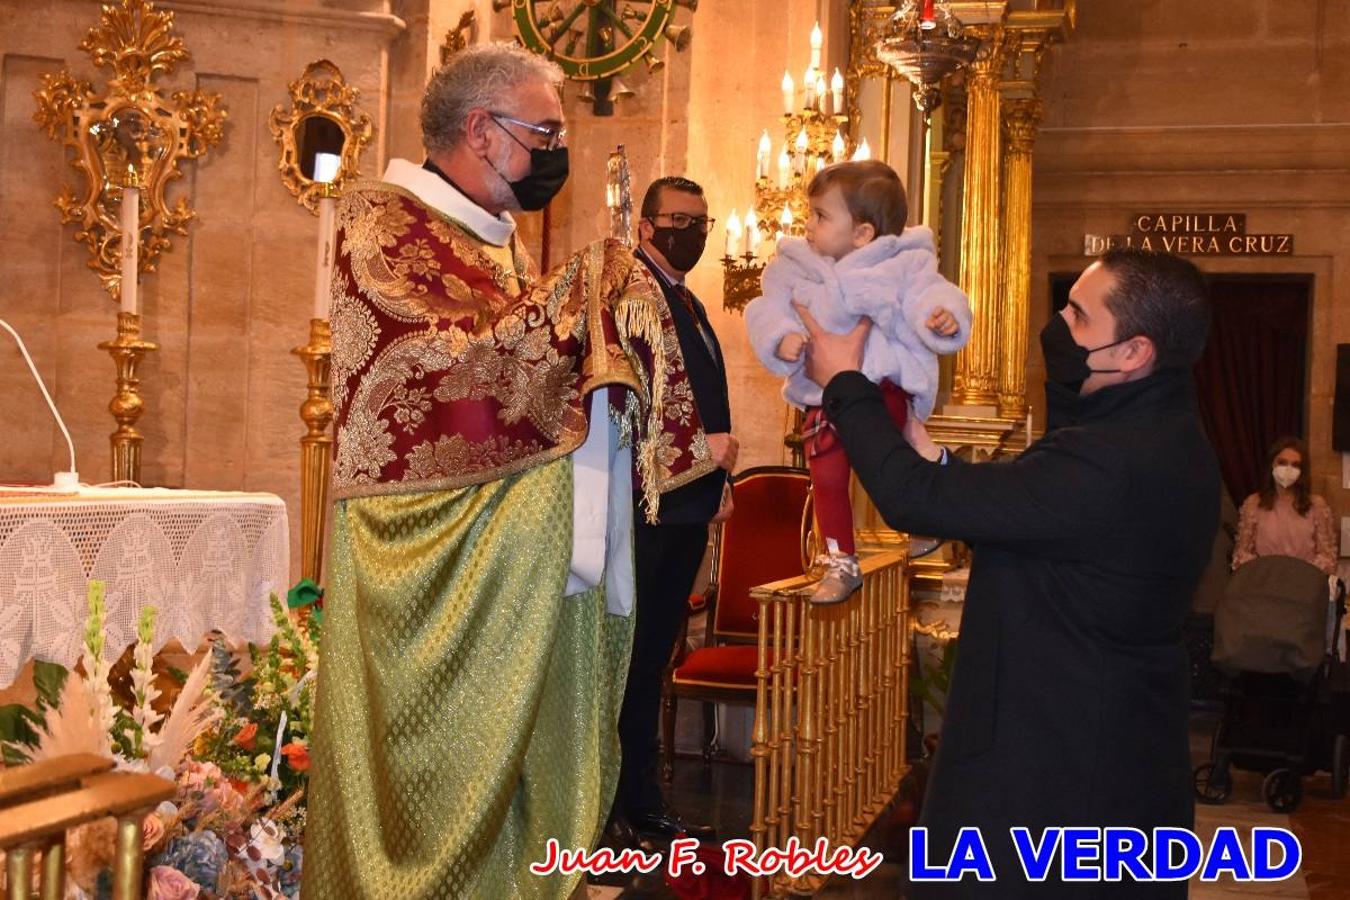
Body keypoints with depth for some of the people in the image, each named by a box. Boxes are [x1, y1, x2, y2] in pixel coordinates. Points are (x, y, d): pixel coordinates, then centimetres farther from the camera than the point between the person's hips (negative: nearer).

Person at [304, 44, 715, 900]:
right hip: (447, 559, -8)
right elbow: (455, 360, -21)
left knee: (533, 755, 11)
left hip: (535, 554, 8)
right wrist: (588, 290, -14)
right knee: (448, 768, 0)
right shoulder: (383, 222, -9)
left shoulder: (503, 241, 16)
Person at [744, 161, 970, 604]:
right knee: (827, 477, 6)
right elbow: (769, 312, -2)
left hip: (883, 381, -4)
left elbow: (929, 296, -16)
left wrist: (944, 316, -40)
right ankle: (840, 563, 24)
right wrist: (781, 339, -23)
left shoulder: (903, 265, -7)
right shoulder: (794, 265, 2)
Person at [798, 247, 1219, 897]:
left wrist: (844, 382, -12)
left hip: (1054, 775, -10)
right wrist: (929, 455, 3)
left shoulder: (1108, 462, -29)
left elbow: (915, 500, -25)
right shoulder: (1165, 436, 4)